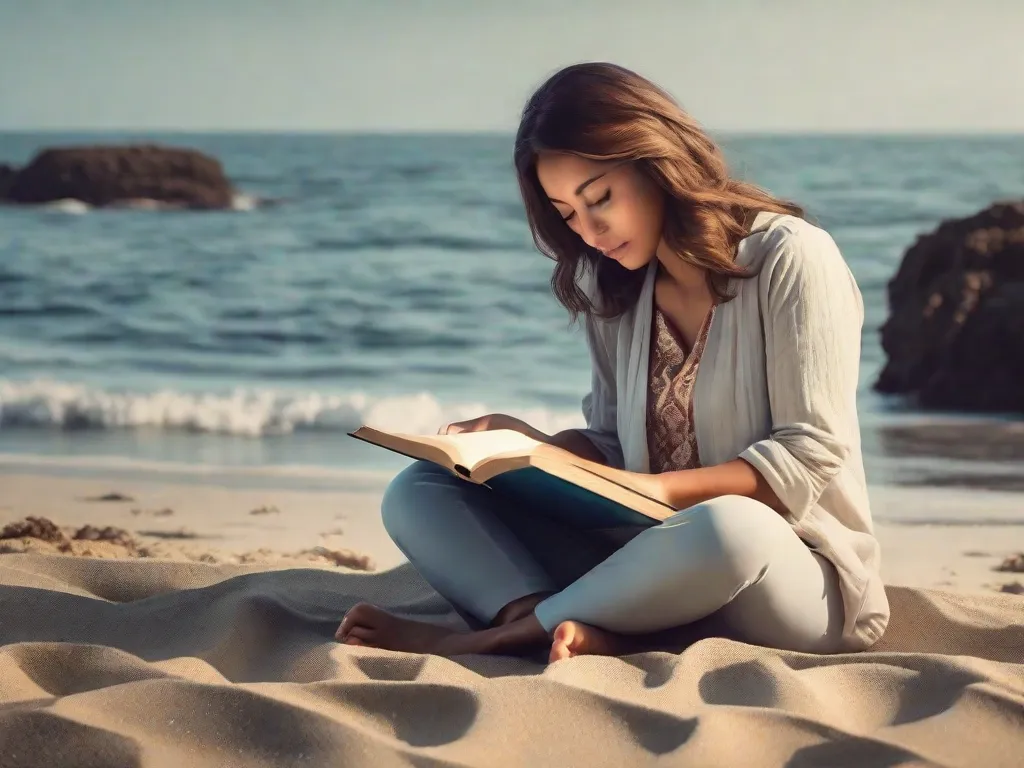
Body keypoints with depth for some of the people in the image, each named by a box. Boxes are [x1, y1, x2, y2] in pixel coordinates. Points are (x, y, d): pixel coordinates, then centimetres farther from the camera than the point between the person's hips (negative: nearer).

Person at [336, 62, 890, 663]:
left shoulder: (790, 258, -10)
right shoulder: (615, 288, 9)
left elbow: (810, 456, -14)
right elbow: (614, 448, 11)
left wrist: (661, 489, -25)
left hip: (799, 578, -6)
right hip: (655, 568, 6)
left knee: (725, 529, -42)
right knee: (421, 493, -7)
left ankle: (497, 635, -23)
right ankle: (581, 635, -36)